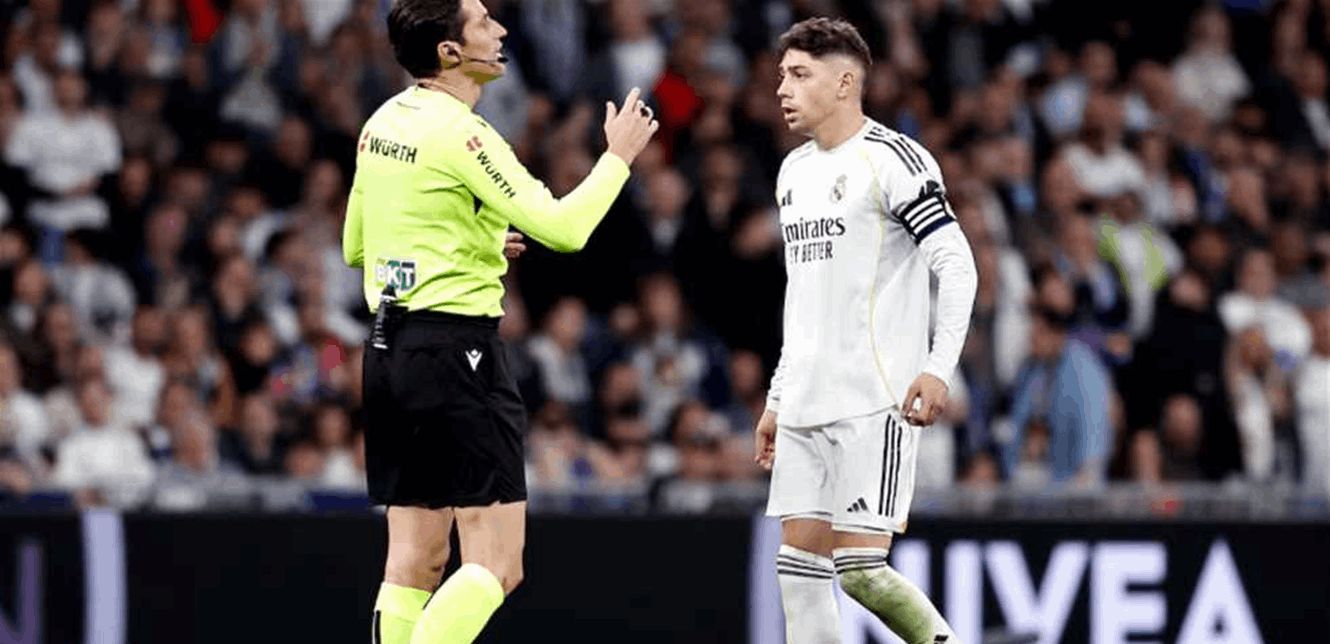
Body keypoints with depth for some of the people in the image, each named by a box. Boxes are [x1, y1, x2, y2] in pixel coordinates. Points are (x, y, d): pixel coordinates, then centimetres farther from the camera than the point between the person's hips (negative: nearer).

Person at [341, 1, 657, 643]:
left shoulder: (384, 123, 11)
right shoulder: (460, 133, -14)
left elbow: (355, 245, 22)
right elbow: (563, 228, -19)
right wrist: (619, 155, -4)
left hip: (388, 346, 9)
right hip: (455, 346, -9)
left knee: (416, 561, 10)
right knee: (496, 565, -8)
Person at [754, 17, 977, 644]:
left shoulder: (892, 159, -7)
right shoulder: (794, 171, 18)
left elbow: (957, 266, -11)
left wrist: (938, 368, -21)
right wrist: (778, 397, 22)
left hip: (875, 402, -8)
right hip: (806, 405, 8)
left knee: (860, 566, -13)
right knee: (799, 563, 2)